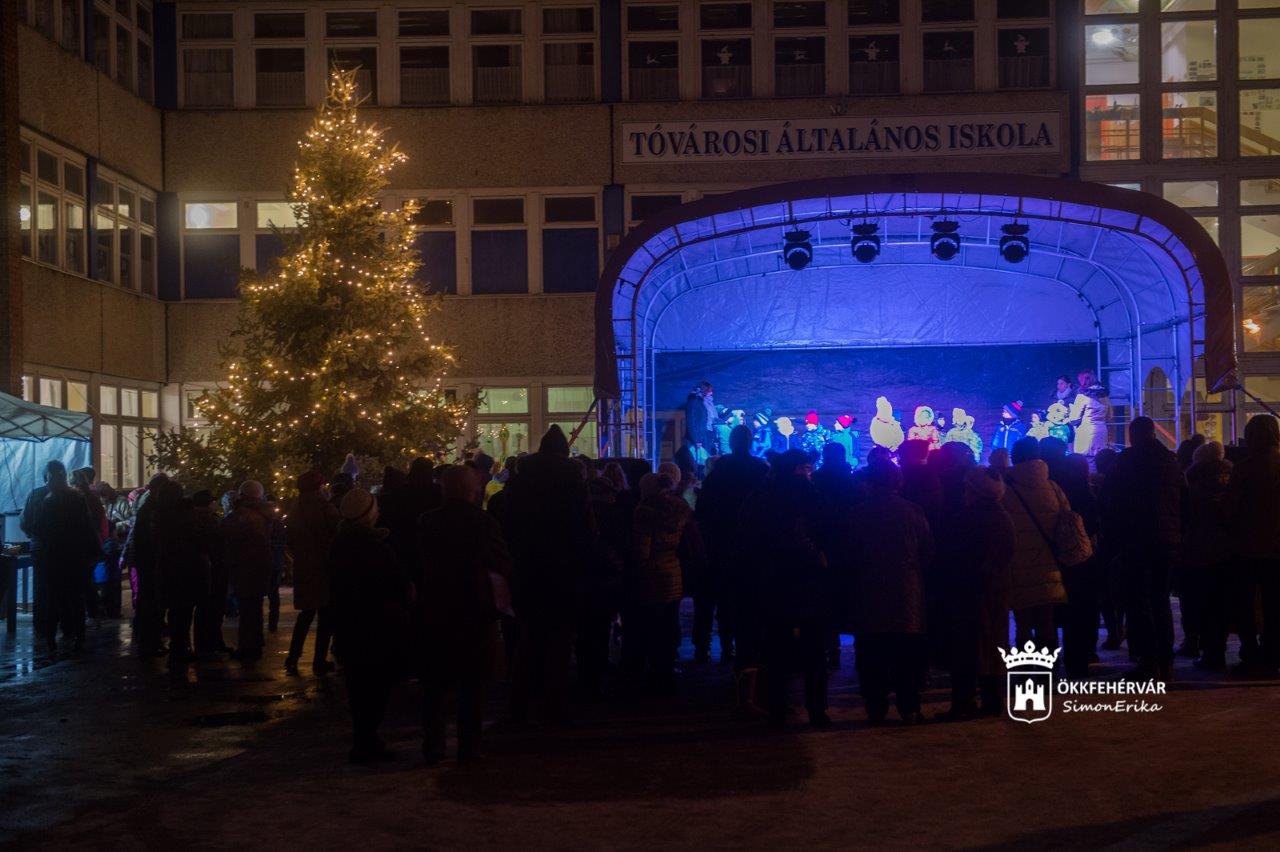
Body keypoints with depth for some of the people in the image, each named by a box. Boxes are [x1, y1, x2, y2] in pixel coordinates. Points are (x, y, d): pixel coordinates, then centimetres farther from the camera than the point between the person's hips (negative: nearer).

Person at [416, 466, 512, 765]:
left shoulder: (427, 521, -4)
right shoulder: (485, 522, -11)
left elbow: (420, 563, 8)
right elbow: (503, 565, -4)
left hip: (434, 611, 2)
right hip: (475, 610, -2)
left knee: (434, 685, 12)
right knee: (471, 685, 7)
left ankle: (433, 746, 13)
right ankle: (468, 747, 9)